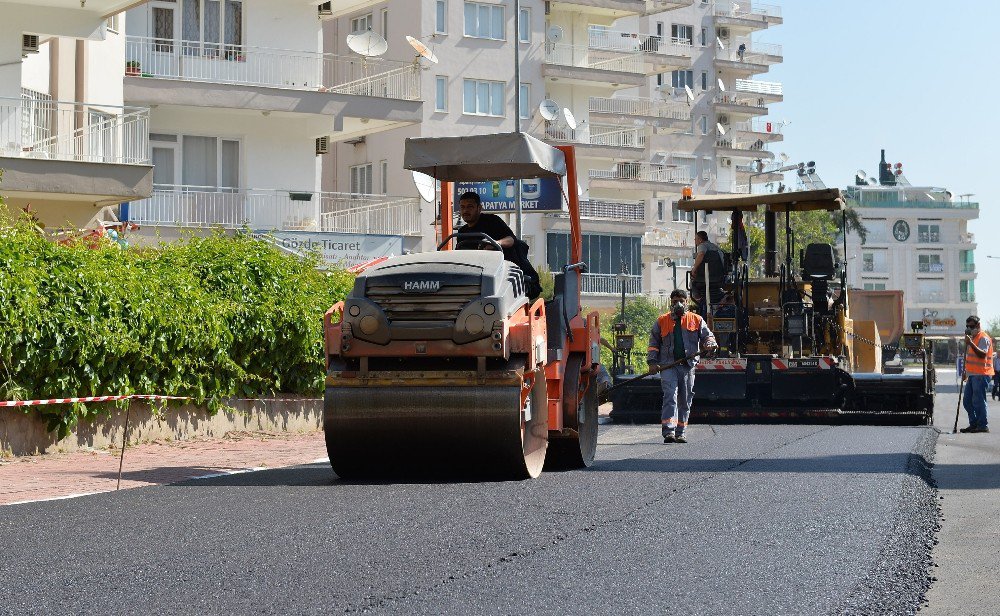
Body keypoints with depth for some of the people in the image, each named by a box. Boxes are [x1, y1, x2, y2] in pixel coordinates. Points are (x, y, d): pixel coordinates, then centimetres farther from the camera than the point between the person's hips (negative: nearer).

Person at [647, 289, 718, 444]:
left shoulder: (696, 320, 12)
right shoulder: (662, 321, 12)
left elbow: (708, 336, 11)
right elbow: (653, 343, 14)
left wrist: (710, 345, -12)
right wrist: (652, 361, 2)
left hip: (688, 366, 2)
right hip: (668, 365, -2)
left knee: (685, 401, 7)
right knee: (670, 396, -16)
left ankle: (680, 433, 15)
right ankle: (669, 431, -25)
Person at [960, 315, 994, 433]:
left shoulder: (984, 338, -10)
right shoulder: (972, 337, 20)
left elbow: (982, 354, -25)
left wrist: (971, 343, -31)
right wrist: (966, 371, 27)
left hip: (981, 375, -10)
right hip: (973, 375, 10)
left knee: (978, 401, -10)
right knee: (967, 401, 10)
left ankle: (983, 425, -5)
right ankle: (973, 424, 16)